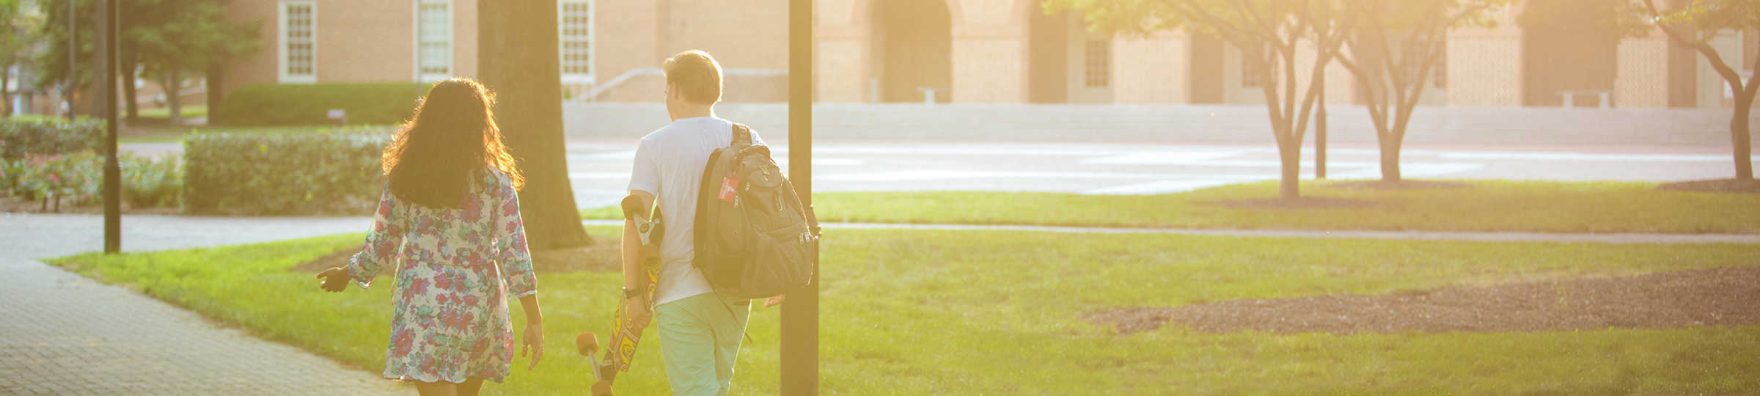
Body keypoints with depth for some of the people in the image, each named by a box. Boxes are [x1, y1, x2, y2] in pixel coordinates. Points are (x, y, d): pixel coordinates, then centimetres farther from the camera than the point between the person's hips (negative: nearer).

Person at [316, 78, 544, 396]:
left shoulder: (404, 178, -2)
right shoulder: (495, 181, -5)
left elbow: (382, 245, 3)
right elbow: (514, 254, -8)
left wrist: (348, 274, 23)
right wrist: (534, 321, -5)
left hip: (423, 308, -1)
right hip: (478, 308, 1)